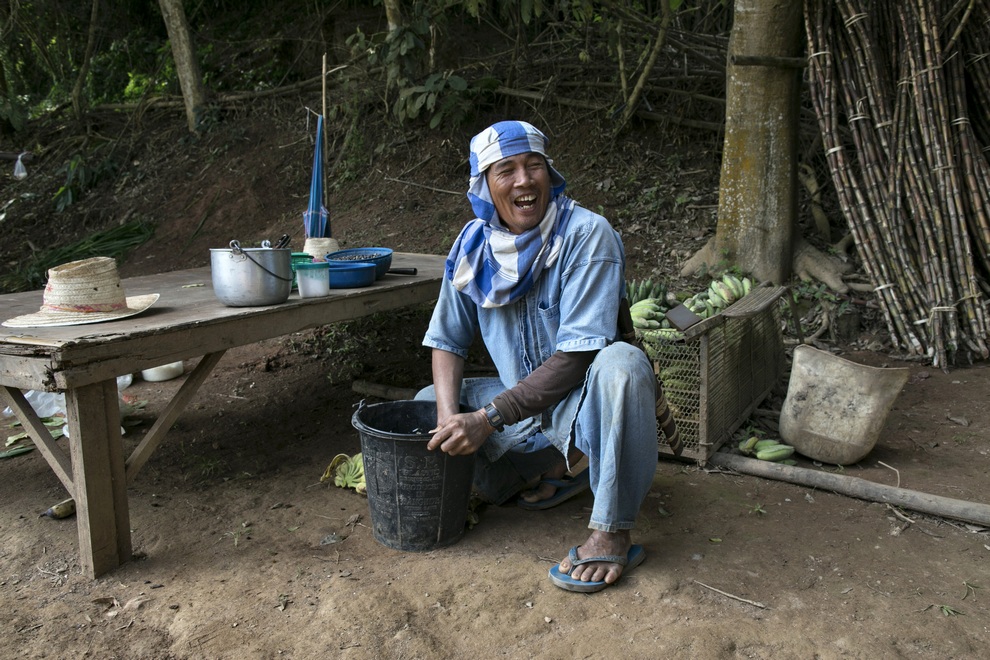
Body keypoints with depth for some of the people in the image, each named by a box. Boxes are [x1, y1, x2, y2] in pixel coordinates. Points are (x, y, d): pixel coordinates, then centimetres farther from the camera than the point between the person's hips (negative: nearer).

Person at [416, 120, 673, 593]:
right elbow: (447, 341, 3)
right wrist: (450, 416, -16)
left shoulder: (587, 234, -20)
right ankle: (551, 469, 9)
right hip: (523, 400, 6)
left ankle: (613, 531, -24)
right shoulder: (473, 245, -2)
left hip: (585, 397, -6)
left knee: (621, 362, -37)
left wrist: (487, 418, -28)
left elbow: (577, 355, -26)